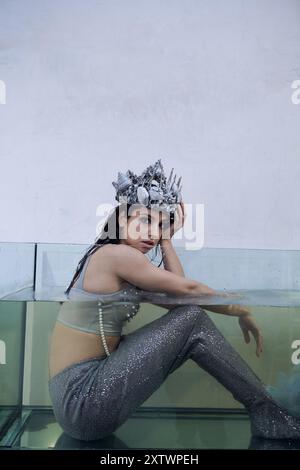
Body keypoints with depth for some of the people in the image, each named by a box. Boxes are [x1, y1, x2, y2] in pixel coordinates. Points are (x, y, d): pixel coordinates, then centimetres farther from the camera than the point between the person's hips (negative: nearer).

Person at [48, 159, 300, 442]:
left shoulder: (121, 266, 12)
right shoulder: (116, 254, -16)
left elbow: (177, 296, 2)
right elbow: (188, 290, -11)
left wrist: (166, 239, 5)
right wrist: (240, 310, 4)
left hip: (85, 390, 9)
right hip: (82, 399, -9)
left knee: (184, 313, 6)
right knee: (192, 321, -13)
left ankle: (263, 410, 12)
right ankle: (266, 416, 3)